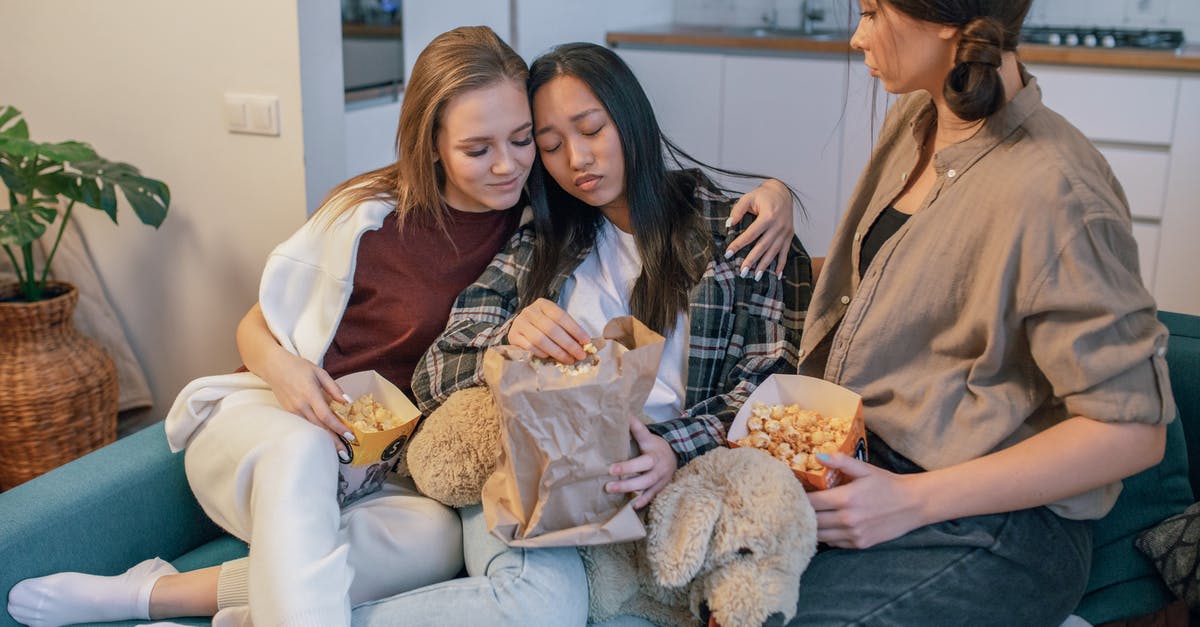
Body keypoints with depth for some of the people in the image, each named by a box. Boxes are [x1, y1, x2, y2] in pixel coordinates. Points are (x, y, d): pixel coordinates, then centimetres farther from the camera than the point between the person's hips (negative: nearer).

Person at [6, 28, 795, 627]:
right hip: (269, 425, -2)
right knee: (300, 449, -38)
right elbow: (256, 325, 4)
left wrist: (771, 194, -12)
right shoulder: (370, 216, -8)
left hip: (394, 472, 3)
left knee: (441, 539, -33)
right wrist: (284, 370, -19)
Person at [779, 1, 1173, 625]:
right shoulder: (914, 120, 5)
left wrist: (913, 500, -22)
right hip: (866, 458, 8)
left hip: (995, 526, -7)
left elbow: (1133, 428, -21)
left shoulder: (1049, 193, -22)